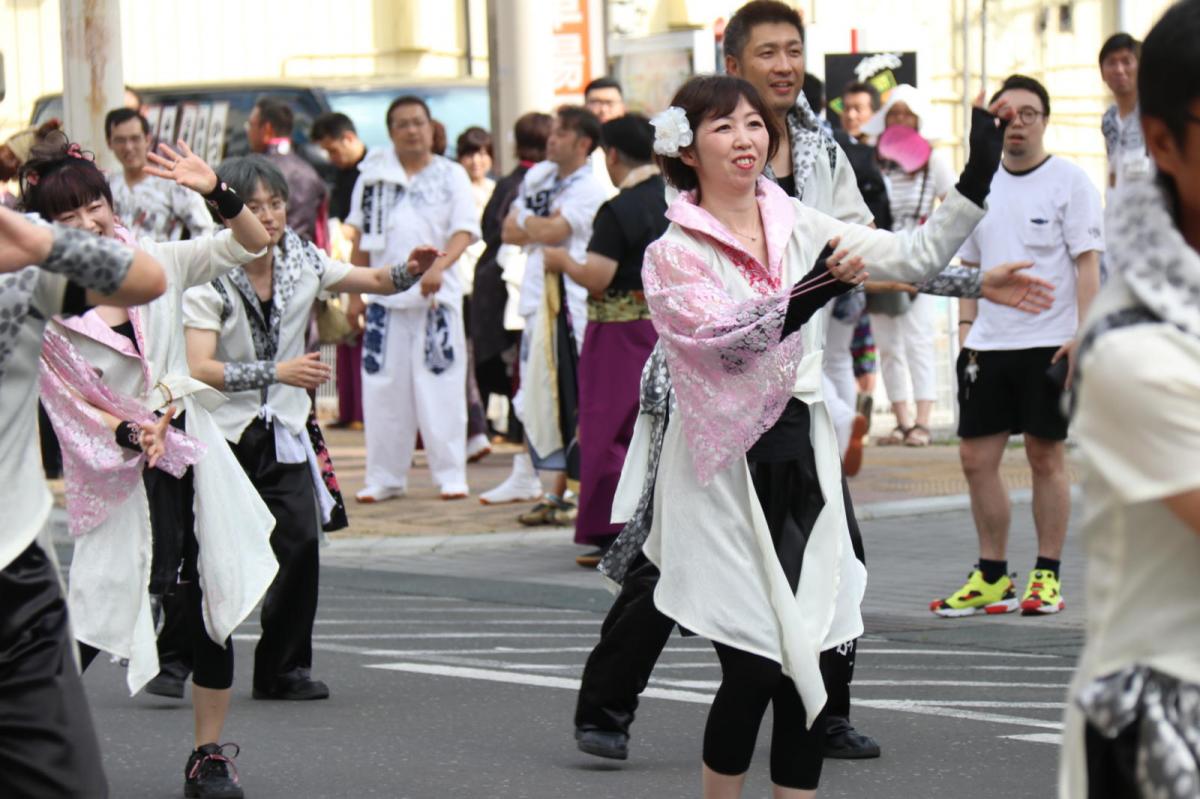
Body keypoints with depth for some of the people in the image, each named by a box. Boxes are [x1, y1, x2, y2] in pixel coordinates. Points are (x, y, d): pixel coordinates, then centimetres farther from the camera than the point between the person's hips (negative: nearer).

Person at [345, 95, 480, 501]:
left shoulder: (452, 176, 4)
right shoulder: (373, 175, 11)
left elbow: (464, 231, -5)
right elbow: (361, 236, 16)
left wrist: (439, 266, -23)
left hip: (437, 296, -2)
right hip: (385, 296, 2)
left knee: (441, 387, -5)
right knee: (383, 389, 4)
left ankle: (451, 474, 1)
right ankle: (384, 477, 11)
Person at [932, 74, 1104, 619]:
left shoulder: (1069, 182, -4)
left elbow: (1087, 263, -7)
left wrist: (1082, 336, -15)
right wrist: (965, 327, 8)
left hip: (1049, 343, -5)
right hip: (988, 345, 5)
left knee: (1046, 457, 0)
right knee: (976, 457, 3)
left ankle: (1047, 578, 8)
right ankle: (991, 577, 13)